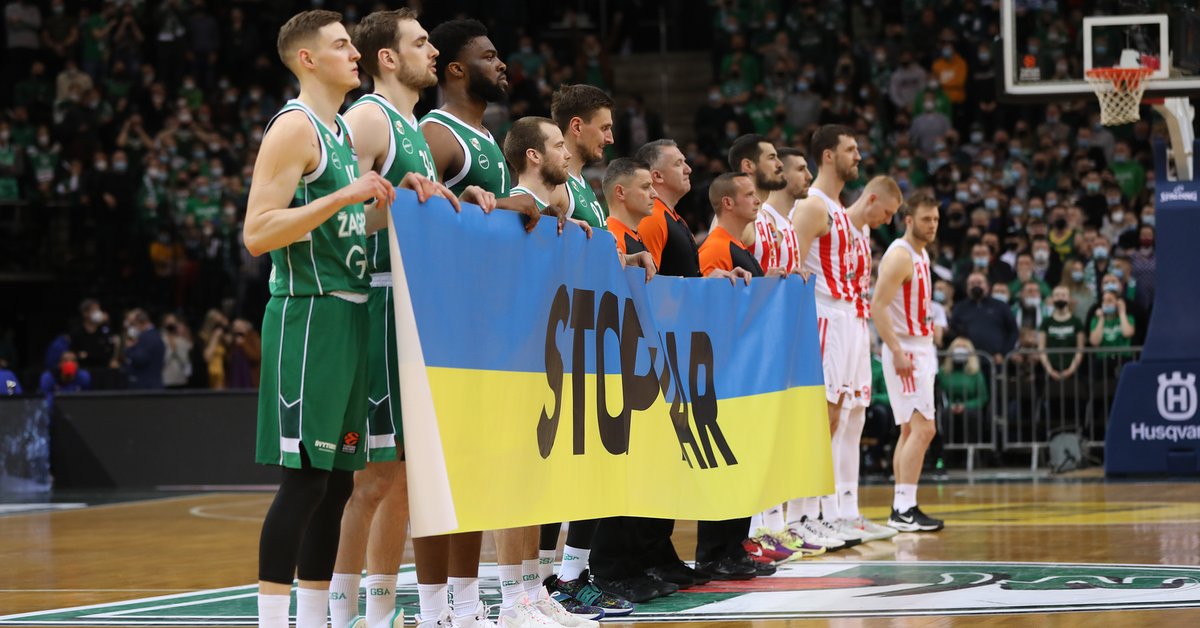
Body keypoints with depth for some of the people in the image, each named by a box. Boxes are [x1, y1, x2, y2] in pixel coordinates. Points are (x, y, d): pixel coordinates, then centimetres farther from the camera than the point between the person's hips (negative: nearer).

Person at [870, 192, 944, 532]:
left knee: (910, 431, 11)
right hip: (906, 351, -10)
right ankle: (904, 509, -17)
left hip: (921, 349, 10)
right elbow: (878, 305, -22)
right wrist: (897, 352, -27)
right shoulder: (899, 256, -15)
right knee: (922, 428, -15)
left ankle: (902, 508, 15)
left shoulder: (921, 255, 15)